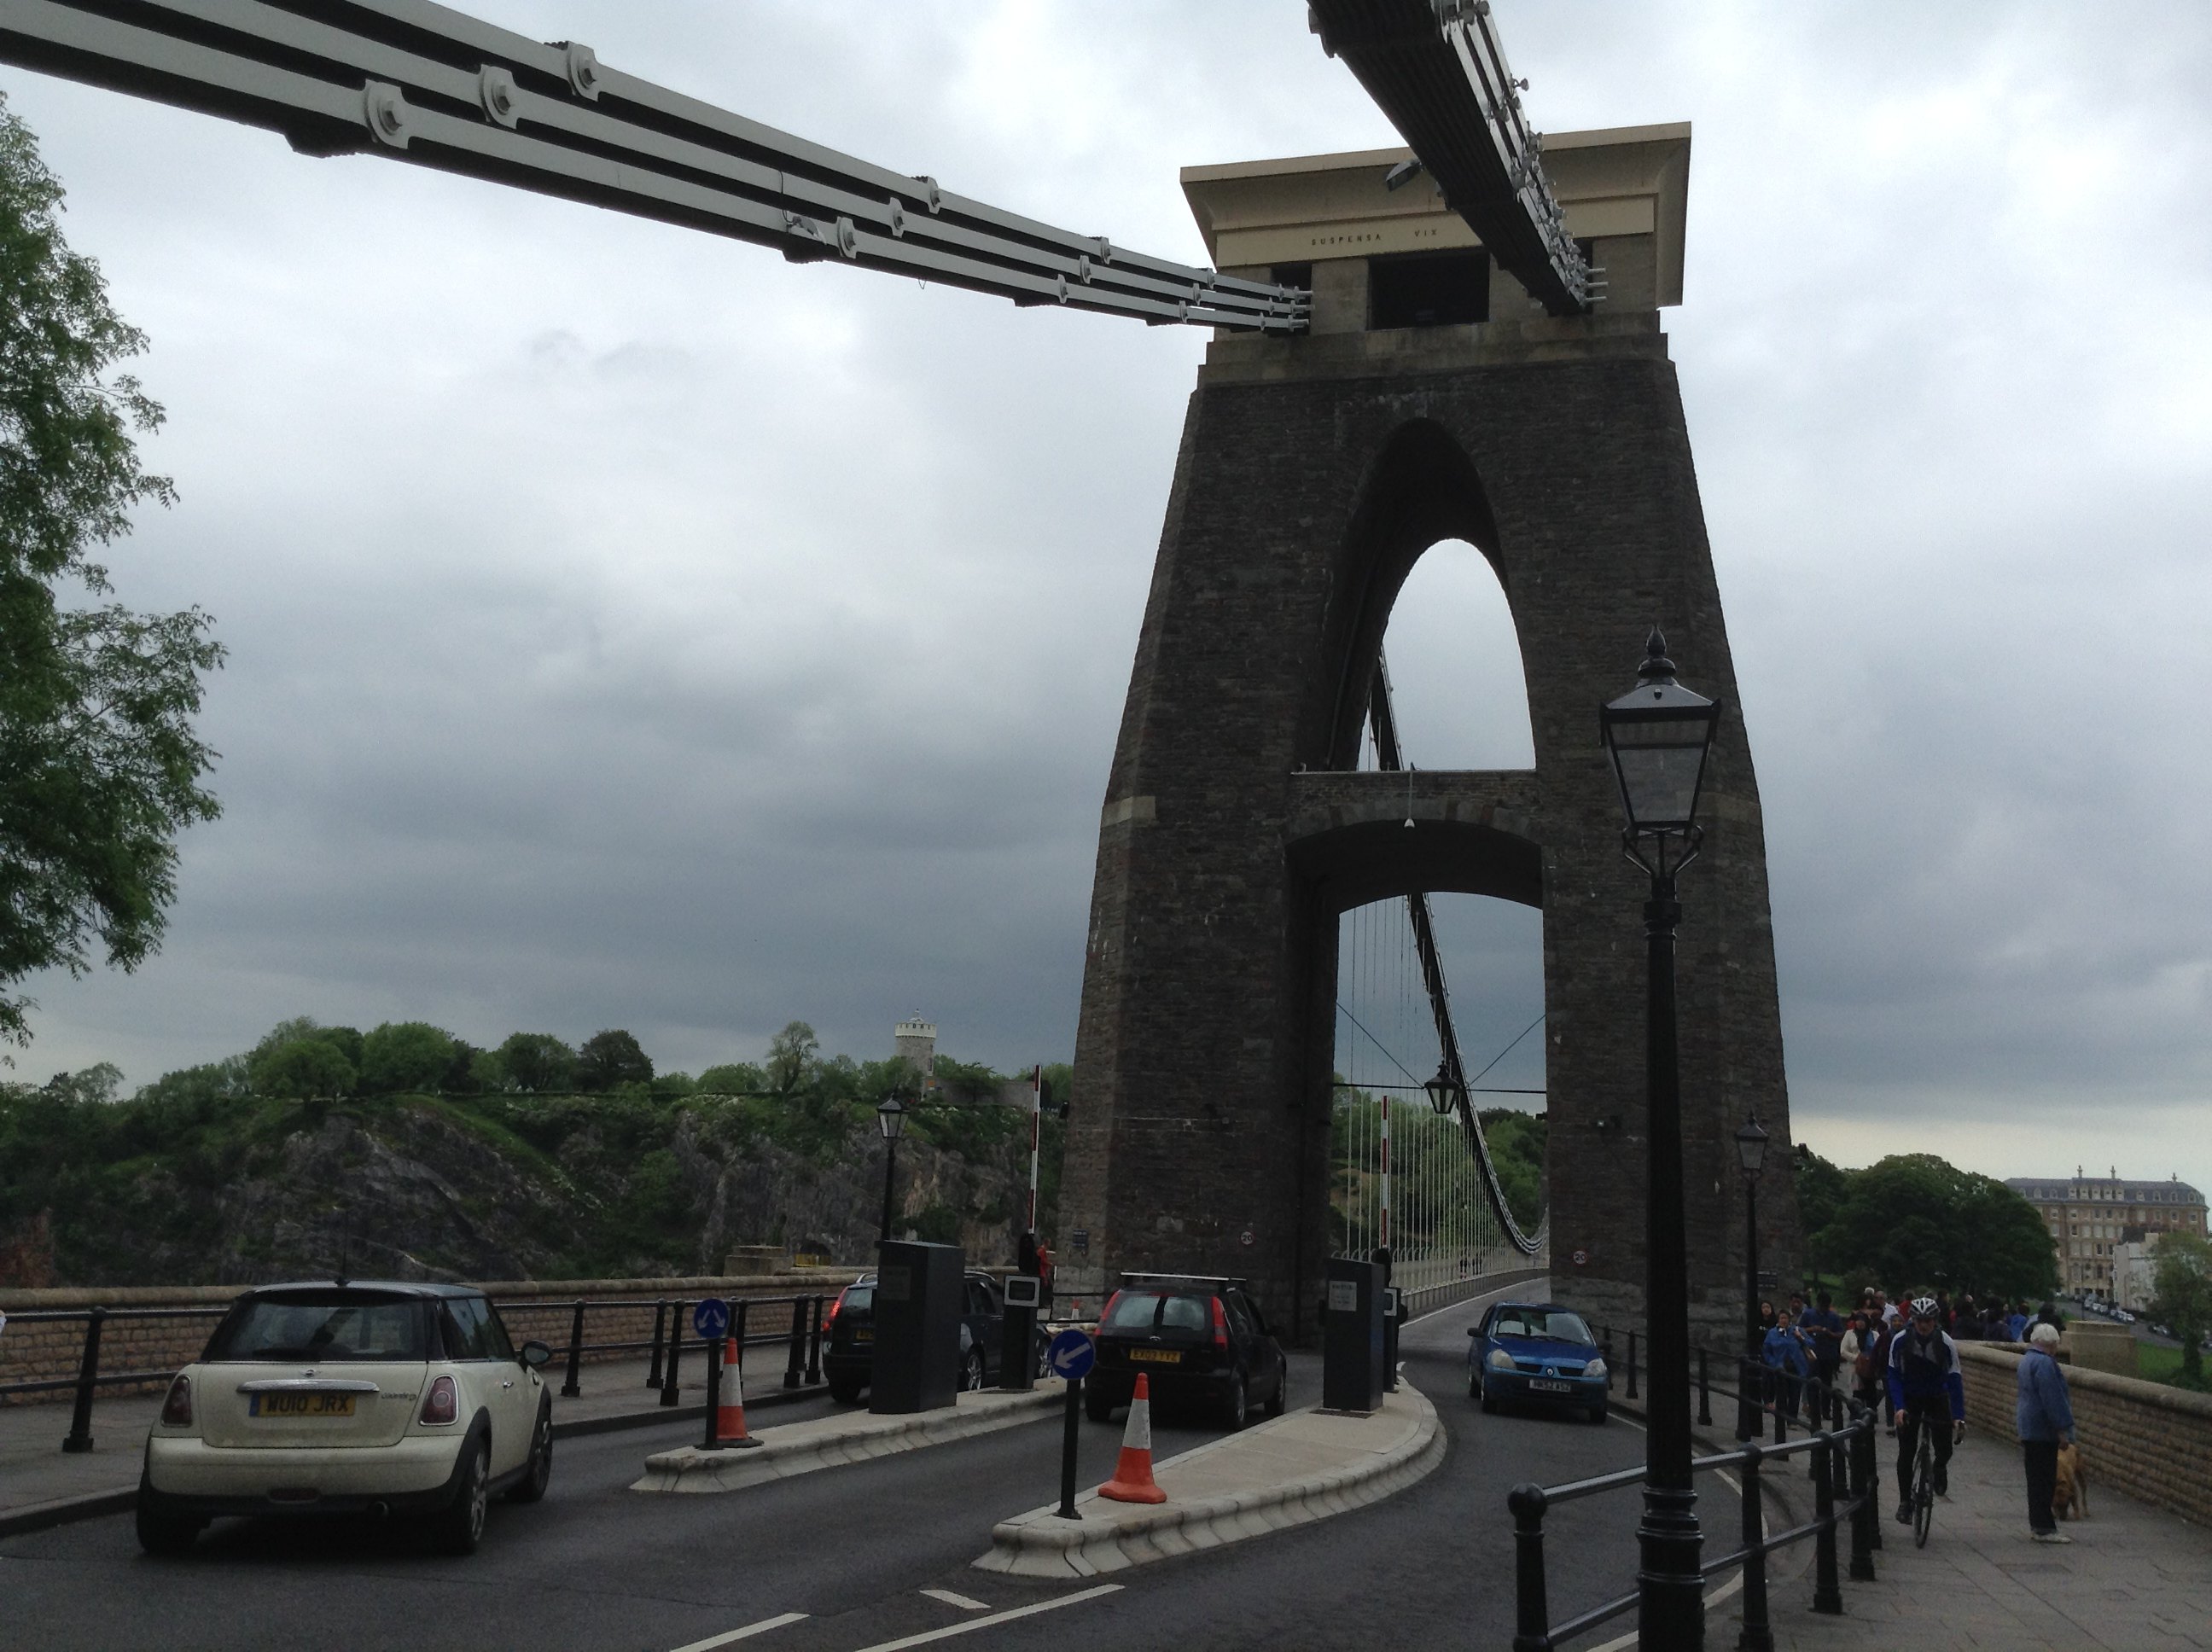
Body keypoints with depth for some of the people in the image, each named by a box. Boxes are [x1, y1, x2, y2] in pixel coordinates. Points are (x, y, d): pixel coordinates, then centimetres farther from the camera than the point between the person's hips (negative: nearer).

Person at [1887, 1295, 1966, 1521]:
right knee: (1906, 1452, -4)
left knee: (1945, 1447, -13)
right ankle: (1905, 1500, 9)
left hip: (1937, 1397, 0)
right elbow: (1894, 1376, -14)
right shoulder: (1900, 1341, -18)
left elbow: (1954, 1380, -17)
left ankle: (1940, 1469, 22)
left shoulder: (1946, 1343, -19)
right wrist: (1899, 1407, -25)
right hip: (1909, 1398, 0)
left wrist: (1959, 1416, -22)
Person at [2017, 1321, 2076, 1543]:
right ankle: (2043, 1528, -5)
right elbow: (2051, 1398, -22)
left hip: (2029, 1428, 10)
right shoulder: (2044, 1363, -19)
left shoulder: (2027, 1360, 15)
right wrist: (2062, 1426, -19)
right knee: (2044, 1479, -7)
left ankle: (2038, 1523, 21)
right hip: (2043, 1430, -10)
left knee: (2036, 1478, 15)